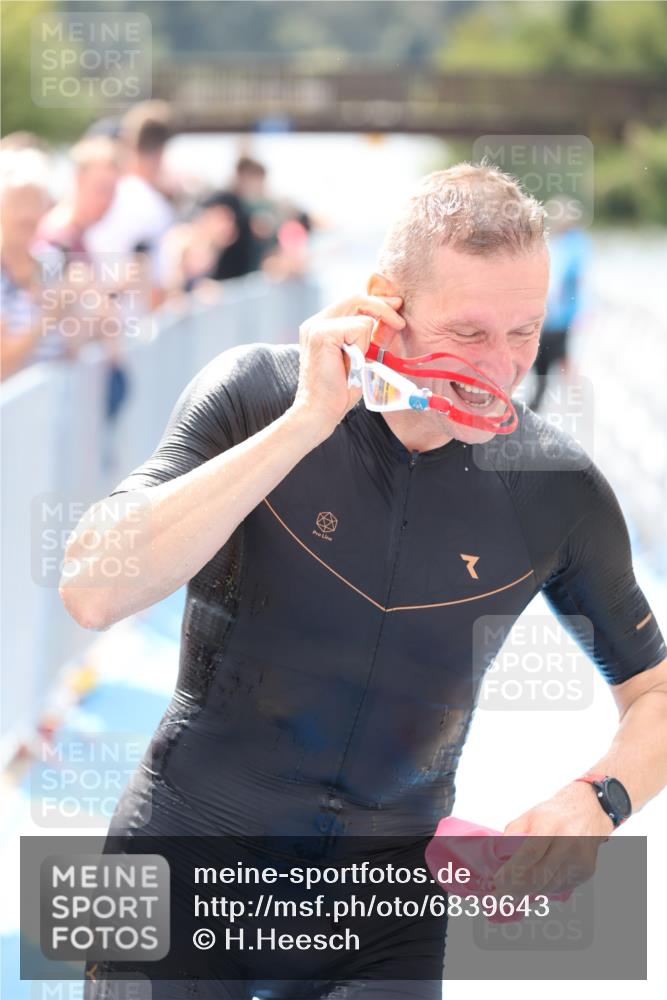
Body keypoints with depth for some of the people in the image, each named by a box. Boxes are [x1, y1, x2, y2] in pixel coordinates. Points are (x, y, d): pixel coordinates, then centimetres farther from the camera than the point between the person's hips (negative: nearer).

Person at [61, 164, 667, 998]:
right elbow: (92, 593, -25)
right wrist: (306, 424, -29)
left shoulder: (557, 488, -8)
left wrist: (599, 797, -18)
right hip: (190, 850, -1)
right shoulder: (255, 393, -13)